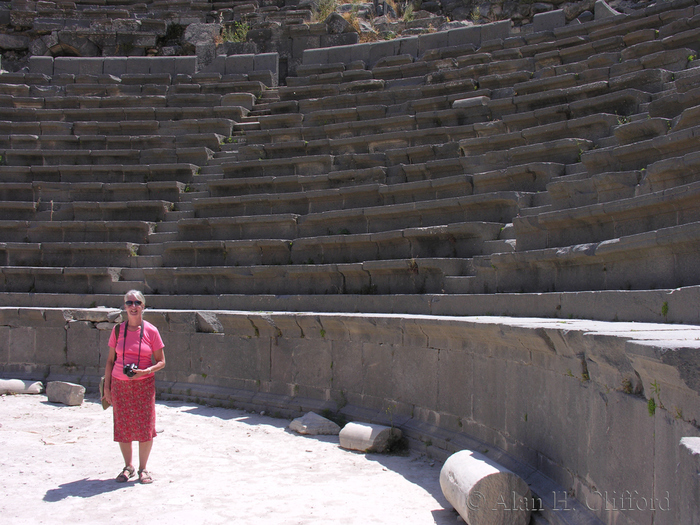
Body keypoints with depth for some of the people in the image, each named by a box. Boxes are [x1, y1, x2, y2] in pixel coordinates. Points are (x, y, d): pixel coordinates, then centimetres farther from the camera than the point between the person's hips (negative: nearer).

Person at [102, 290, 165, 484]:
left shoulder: (151, 331, -2)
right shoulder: (118, 330, 4)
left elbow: (161, 362, 1)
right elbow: (110, 360, 10)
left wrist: (146, 371, -17)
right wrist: (106, 386, 4)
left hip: (144, 384, -2)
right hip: (120, 385, 2)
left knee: (145, 427, -2)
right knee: (122, 427, 5)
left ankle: (143, 468, 14)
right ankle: (128, 466, 22)